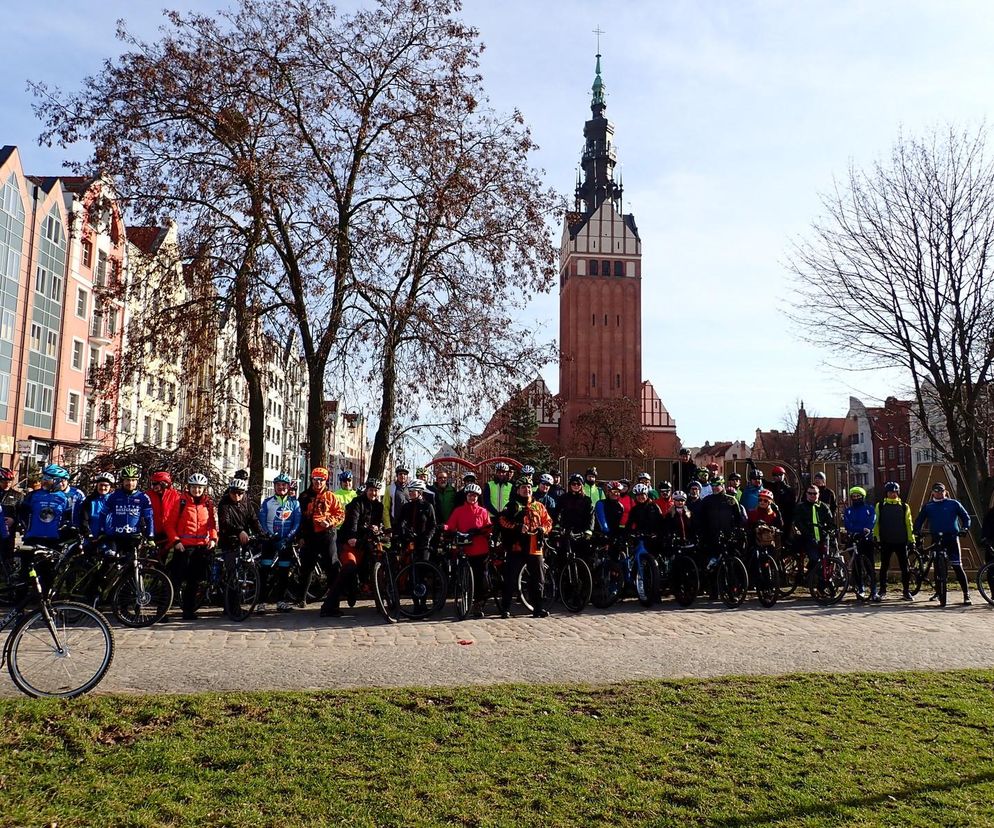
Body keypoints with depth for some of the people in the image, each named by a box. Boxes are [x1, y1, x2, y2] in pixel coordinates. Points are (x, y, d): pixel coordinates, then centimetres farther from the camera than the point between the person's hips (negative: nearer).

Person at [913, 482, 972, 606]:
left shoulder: (953, 503, 8)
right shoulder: (927, 506, 12)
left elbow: (966, 516, 10)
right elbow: (919, 520, 16)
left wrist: (965, 528, -7)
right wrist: (917, 531, -2)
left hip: (952, 538, -2)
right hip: (936, 540, 2)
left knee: (957, 567, -5)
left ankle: (966, 595, 4)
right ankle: (941, 598, 8)